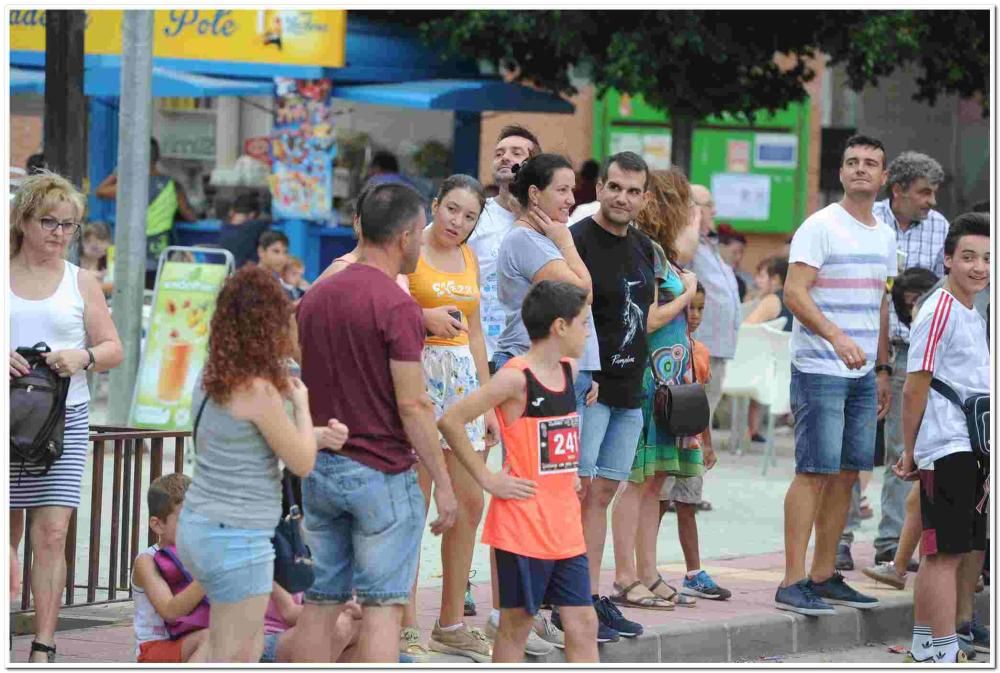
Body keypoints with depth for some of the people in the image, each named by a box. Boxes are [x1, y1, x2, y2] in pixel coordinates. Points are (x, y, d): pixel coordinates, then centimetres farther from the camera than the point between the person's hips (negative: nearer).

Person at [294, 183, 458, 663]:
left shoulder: (315, 298, 9)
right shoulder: (397, 306, -14)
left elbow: (299, 385, 13)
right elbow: (412, 404, -16)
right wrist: (442, 482, -10)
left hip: (319, 468, 7)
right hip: (381, 472, -7)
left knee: (321, 600, 10)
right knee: (382, 605, -2)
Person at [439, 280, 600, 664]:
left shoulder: (568, 371, 9)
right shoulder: (516, 378, -15)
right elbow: (450, 421, -19)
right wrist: (487, 479, -15)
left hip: (565, 527, 7)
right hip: (522, 526, -7)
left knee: (583, 624, 5)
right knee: (517, 624, 2)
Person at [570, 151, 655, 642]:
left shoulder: (642, 247, 13)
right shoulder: (576, 241, -10)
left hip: (628, 388, 8)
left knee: (604, 492, 9)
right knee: (577, 489, -8)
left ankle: (593, 597, 12)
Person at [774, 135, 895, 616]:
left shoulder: (884, 237, 15)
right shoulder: (821, 227, -8)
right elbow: (794, 293, -16)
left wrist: (883, 369, 19)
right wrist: (836, 337, -28)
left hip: (863, 375, 7)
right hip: (819, 371, -7)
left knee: (847, 473, 8)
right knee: (815, 472, -10)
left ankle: (824, 576, 16)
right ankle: (792, 582, -9)